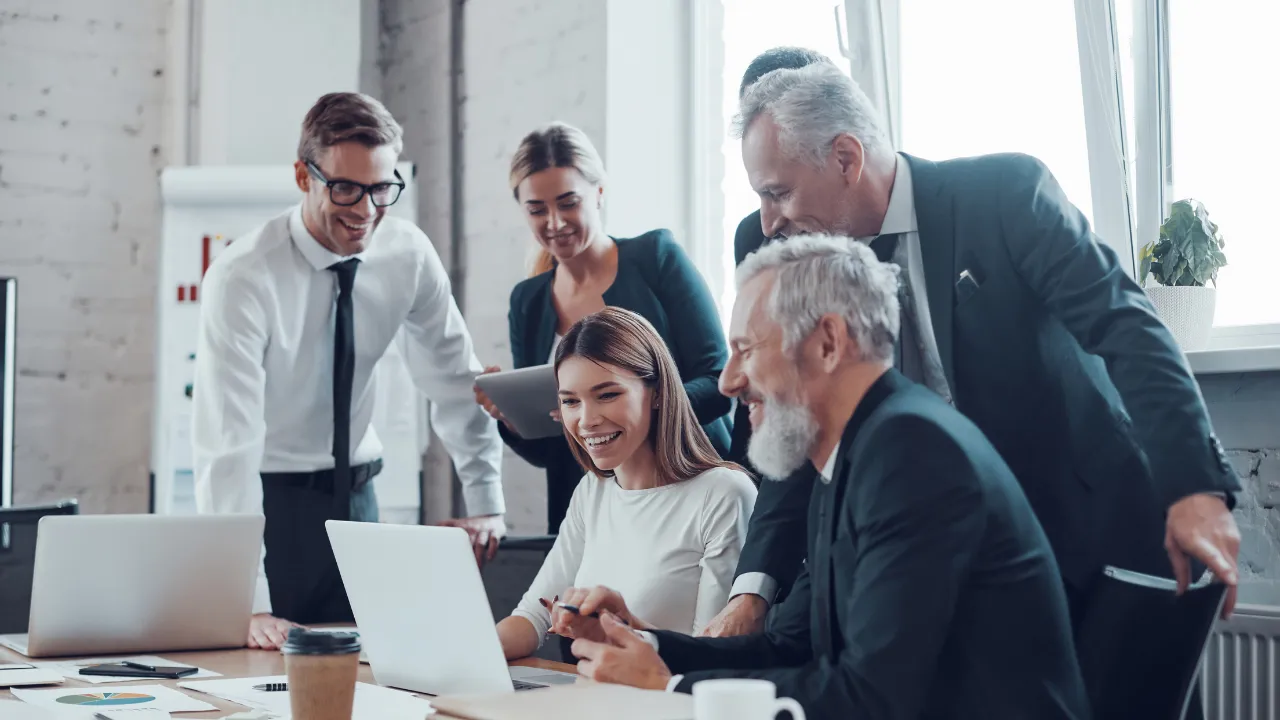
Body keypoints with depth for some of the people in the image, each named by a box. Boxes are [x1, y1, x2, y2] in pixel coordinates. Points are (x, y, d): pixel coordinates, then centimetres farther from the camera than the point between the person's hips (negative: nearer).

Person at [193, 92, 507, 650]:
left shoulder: (407, 255, -8)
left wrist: (485, 503, -1)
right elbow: (227, 447, -29)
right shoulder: (242, 279, -23)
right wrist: (249, 604, -35)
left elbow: (455, 377, 4)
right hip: (267, 499, -4)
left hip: (355, 497, 4)